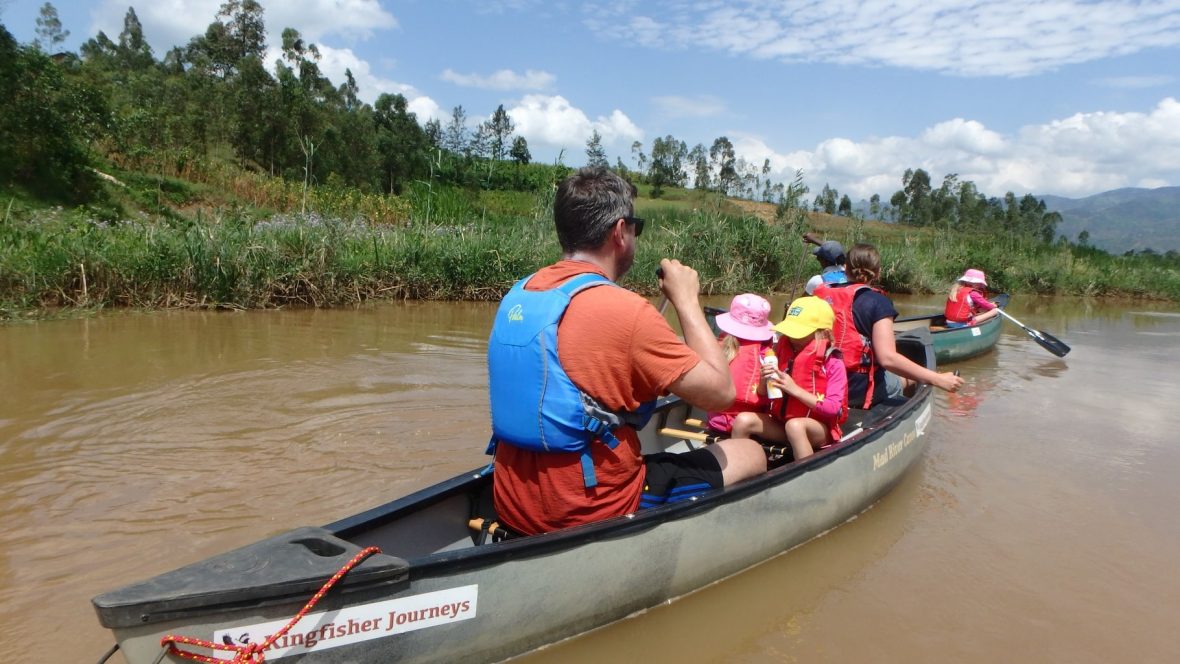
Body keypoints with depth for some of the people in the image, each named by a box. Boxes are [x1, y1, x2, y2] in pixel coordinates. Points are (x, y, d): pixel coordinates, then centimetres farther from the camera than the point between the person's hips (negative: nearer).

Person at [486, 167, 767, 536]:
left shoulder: (516, 296, 2)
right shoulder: (624, 310, -21)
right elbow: (720, 391, -13)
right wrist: (687, 300, -3)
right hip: (592, 514, -8)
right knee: (750, 455, 9)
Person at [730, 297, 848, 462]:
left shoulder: (832, 362, -9)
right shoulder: (785, 351, 7)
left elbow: (834, 408, -17)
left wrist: (795, 389, -22)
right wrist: (765, 380, -10)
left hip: (820, 428, -5)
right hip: (781, 421, 5)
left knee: (795, 425, -38)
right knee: (743, 420, -18)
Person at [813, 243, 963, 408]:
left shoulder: (821, 294, 2)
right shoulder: (877, 302, -12)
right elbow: (887, 358, -23)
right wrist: (938, 379, -18)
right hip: (859, 391, -5)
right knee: (910, 378, 23)